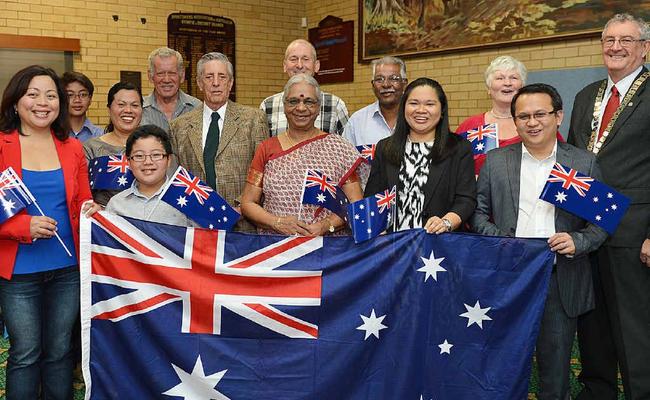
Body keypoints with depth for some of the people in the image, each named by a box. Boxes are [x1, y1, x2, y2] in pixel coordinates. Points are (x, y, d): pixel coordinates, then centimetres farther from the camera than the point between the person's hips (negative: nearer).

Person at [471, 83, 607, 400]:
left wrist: (577, 241, -15)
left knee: (555, 371, 10)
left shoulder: (584, 163, 3)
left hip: (560, 282, 0)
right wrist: (502, 242, -11)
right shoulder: (495, 161, 5)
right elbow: (478, 213, 7)